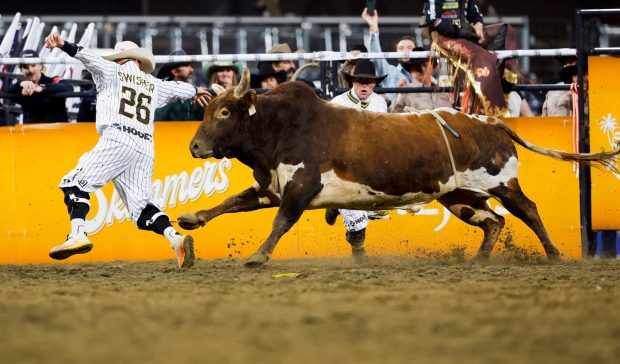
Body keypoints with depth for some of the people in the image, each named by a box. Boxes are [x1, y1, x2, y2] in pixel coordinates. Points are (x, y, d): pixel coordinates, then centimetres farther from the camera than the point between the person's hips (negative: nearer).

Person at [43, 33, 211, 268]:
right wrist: (194, 91, 64)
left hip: (117, 140, -6)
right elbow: (177, 88, 42)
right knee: (140, 207, 6)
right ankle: (176, 238, -17)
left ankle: (78, 235, -28)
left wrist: (64, 46, -15)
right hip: (145, 148, 6)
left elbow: (91, 58, -1)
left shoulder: (113, 72, 14)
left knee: (74, 183, -7)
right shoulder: (154, 85, 27)